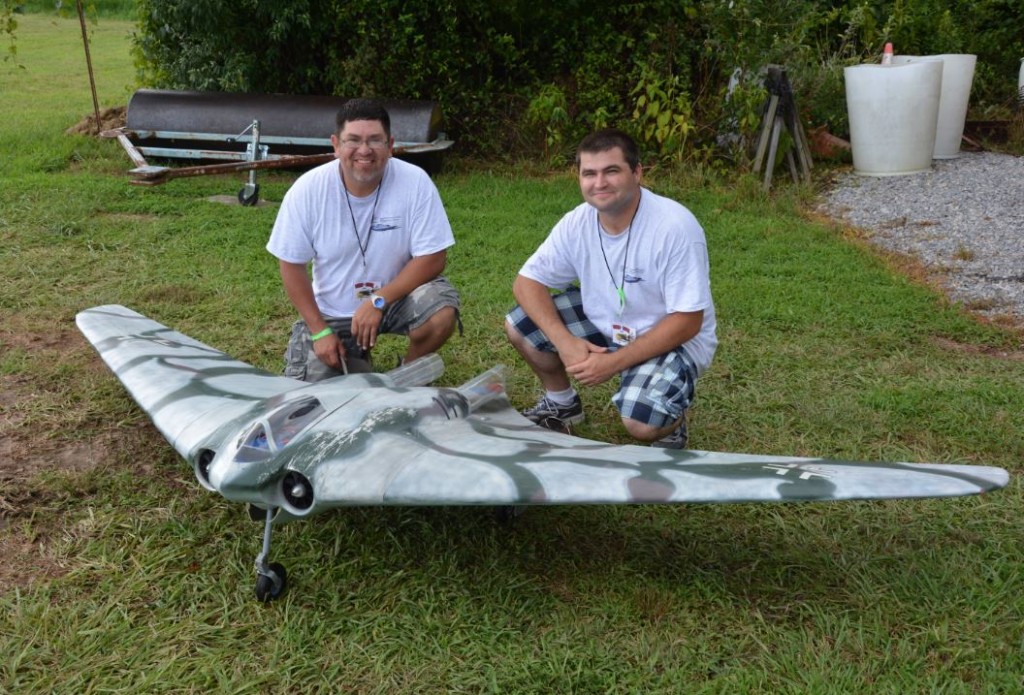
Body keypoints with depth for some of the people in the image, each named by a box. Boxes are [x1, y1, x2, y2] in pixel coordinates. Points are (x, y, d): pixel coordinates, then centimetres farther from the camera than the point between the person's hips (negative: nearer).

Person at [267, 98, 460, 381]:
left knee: (441, 314, -30)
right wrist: (319, 330, -10)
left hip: (397, 294, -1)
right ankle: (354, 353, 27)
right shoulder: (307, 189, -16)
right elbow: (292, 264, -6)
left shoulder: (415, 182, -20)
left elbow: (432, 259, -16)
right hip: (332, 312, 1)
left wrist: (378, 301, -25)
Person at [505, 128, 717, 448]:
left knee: (640, 422, -31)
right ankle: (561, 402, 17)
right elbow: (527, 282, -7)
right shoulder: (577, 222, -12)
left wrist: (614, 362, -28)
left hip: (674, 340, -5)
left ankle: (670, 420, 7)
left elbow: (687, 322, -25)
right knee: (519, 325, -8)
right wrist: (564, 341, -24)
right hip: (605, 323, 6)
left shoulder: (675, 226, -28)